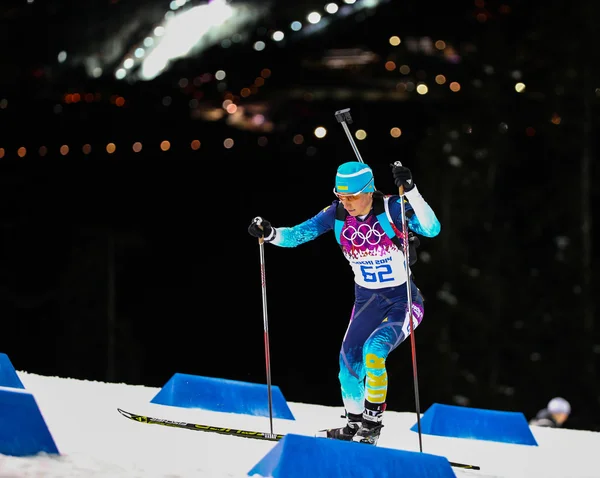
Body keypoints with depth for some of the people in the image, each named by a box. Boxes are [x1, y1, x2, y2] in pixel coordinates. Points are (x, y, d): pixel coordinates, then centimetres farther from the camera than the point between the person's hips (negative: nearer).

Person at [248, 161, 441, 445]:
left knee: (373, 351, -25)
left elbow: (431, 229, -34)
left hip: (403, 301, -5)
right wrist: (270, 234, -24)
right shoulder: (337, 214, -8)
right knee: (349, 362, 1)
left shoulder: (392, 208, -21)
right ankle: (354, 425, 23)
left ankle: (372, 424, -10)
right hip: (367, 301, 6)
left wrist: (410, 192, -44)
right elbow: (298, 234, -5)